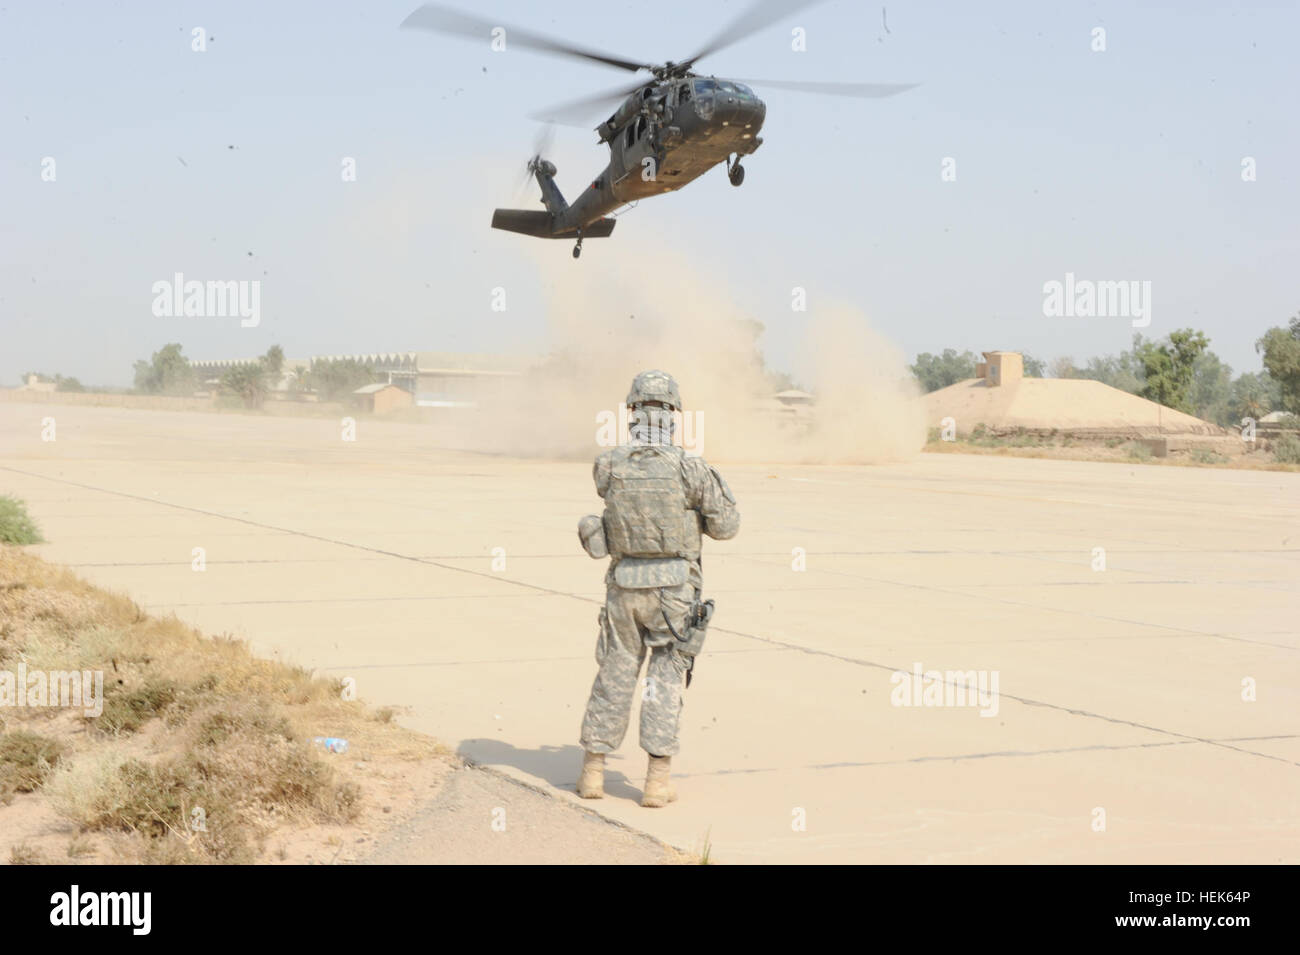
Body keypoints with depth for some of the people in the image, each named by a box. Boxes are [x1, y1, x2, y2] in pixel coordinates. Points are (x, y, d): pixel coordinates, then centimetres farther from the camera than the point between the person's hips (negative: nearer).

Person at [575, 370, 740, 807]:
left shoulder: (606, 466, -6)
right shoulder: (691, 469, -14)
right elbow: (726, 527, -4)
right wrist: (719, 484, 15)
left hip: (624, 586, 2)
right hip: (674, 590, -2)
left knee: (614, 676, 15)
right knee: (666, 678, 5)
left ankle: (593, 771, 19)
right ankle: (657, 779, 1)